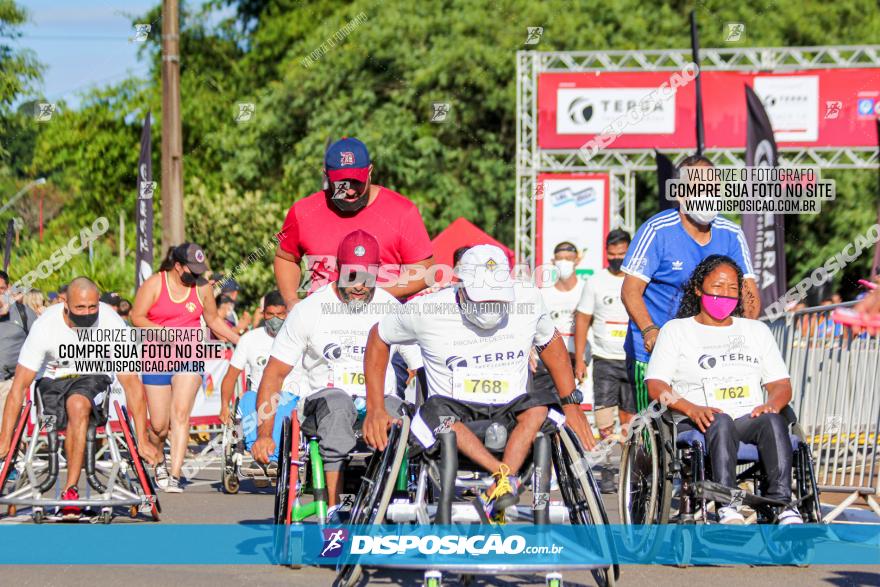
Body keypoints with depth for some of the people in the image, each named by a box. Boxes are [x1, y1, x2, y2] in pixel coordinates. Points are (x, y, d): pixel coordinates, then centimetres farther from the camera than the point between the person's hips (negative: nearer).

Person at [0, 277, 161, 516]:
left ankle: (70, 489, -26)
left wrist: (143, 441, -26)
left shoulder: (112, 323, -26)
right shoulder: (44, 326, -27)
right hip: (53, 378, 2)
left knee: (77, 405, -32)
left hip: (93, 375, -2)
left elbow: (131, 383, -23)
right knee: (76, 416, -23)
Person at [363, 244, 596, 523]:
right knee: (437, 410, -35)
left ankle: (501, 485, -41)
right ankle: (505, 474, -42)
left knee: (541, 406, -30)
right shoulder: (427, 310, -7)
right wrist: (375, 410, 1)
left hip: (509, 416, 2)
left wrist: (571, 404, 6)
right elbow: (379, 338, 7)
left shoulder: (527, 300, -2)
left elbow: (551, 343, 16)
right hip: (457, 413, -2)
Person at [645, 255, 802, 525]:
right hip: (698, 424, -3)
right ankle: (727, 507, -51)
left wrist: (771, 405, -7)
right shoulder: (676, 330, 17)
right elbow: (656, 385, 4)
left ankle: (782, 504, -46)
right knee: (721, 422, -38)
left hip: (750, 420, 3)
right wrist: (692, 409, -15)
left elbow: (781, 385, 19)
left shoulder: (757, 330, 27)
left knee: (772, 421, -32)